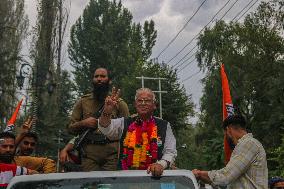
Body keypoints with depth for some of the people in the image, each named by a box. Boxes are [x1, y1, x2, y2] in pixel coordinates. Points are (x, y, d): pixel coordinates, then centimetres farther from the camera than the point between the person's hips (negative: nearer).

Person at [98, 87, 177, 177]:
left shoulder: (164, 126, 9)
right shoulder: (124, 123, 10)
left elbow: (170, 152, 7)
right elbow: (106, 129, -6)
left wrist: (161, 164, -14)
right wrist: (106, 112, -26)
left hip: (154, 175, 0)